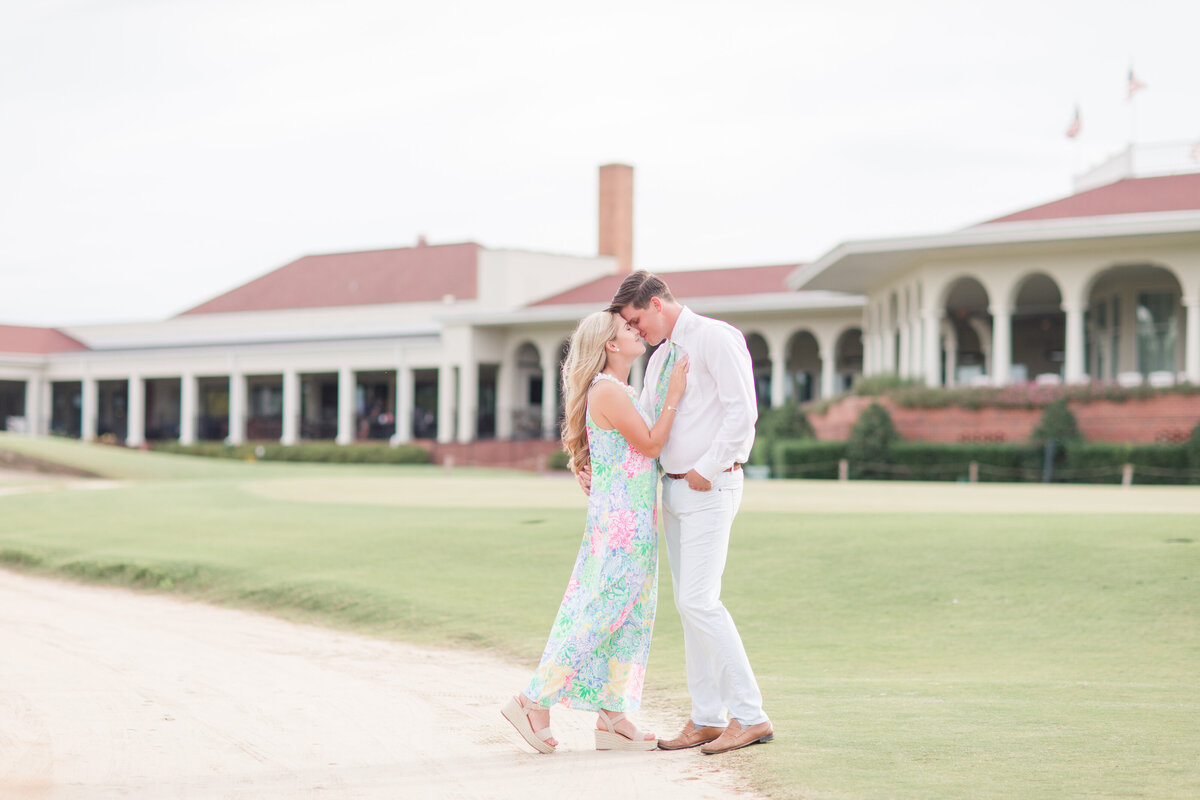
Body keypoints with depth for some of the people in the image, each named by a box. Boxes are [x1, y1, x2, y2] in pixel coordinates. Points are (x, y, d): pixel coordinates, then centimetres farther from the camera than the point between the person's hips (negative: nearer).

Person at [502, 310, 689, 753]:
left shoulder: (624, 391, 17)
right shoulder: (608, 391, -14)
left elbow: (650, 446, 23)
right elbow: (651, 444, -14)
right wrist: (674, 395, -11)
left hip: (635, 518, 10)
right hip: (620, 518, -10)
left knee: (632, 617, 8)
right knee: (598, 614, -8)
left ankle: (612, 718, 10)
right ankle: (534, 701, -2)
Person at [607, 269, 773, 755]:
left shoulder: (716, 338, -9)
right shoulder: (660, 358, 18)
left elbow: (743, 410, -18)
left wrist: (707, 468, -16)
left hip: (710, 487, -9)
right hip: (674, 488, 9)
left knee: (699, 600, -15)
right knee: (688, 603, 8)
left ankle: (750, 715, -11)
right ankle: (707, 719, 13)